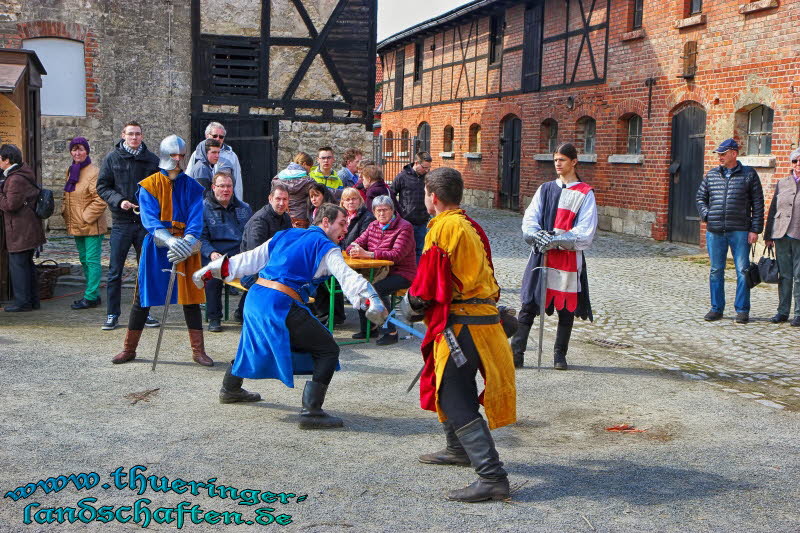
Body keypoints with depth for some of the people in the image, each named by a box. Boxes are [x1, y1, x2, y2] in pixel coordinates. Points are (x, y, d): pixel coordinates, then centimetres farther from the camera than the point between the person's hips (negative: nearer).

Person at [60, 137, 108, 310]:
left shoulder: (94, 172, -14)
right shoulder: (70, 171, 13)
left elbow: (101, 200, -19)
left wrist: (86, 217, -17)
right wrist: (65, 212, 10)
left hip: (91, 226, -9)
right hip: (76, 226, 9)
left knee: (92, 260, -5)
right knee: (84, 260, 15)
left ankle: (91, 297, -1)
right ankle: (93, 294, 24)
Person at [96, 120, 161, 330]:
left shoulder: (152, 160, 6)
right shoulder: (112, 158, 3)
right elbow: (102, 187, 3)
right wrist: (118, 201, -13)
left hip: (146, 221, 1)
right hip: (121, 222, -1)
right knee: (115, 271, 1)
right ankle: (112, 314, 10)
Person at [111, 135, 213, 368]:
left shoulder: (192, 187, 3)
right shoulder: (148, 186, -1)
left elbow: (196, 220, -7)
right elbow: (150, 220, -13)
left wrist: (188, 242, -27)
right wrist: (169, 240, -31)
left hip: (186, 250, 1)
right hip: (156, 249, -1)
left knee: (190, 297, 2)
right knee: (143, 297, 5)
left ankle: (198, 351, 10)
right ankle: (129, 349, 18)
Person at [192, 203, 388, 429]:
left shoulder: (285, 236, 20)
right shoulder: (326, 248, -1)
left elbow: (249, 260, 20)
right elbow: (346, 276, -18)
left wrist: (210, 270, 26)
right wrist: (372, 301, -31)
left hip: (254, 298, 8)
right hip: (281, 306, -8)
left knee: (254, 341, 34)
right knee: (328, 351, -2)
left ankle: (230, 389, 55)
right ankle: (311, 412, -9)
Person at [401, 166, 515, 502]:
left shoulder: (443, 228, -13)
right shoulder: (471, 227, 15)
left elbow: (429, 278, -13)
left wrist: (411, 304, 7)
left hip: (459, 323, -10)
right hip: (482, 317, 10)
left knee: (458, 401, -9)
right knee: (445, 386, 26)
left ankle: (492, 477, -13)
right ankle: (459, 450, 41)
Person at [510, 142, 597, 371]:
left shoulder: (585, 194, 1)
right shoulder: (545, 189, 13)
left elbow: (585, 232, -7)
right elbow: (529, 219, 5)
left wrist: (556, 239, -19)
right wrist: (537, 235, -17)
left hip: (570, 256, -2)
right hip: (541, 254, 2)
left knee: (567, 307, 5)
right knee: (528, 305, -3)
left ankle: (560, 355, 19)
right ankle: (516, 353, 1)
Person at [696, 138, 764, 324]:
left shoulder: (749, 174, 3)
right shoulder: (711, 175, 11)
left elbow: (758, 204, 2)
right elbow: (700, 197, 20)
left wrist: (755, 230, -5)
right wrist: (706, 216, 3)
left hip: (740, 231, -3)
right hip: (715, 231, 3)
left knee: (742, 271, -2)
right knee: (716, 271, 7)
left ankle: (742, 310, 6)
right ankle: (716, 308, 15)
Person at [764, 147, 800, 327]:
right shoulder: (782, 184, 13)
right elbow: (773, 209, 15)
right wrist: (768, 235, 10)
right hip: (781, 235, 3)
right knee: (784, 275, 8)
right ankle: (783, 311, 15)